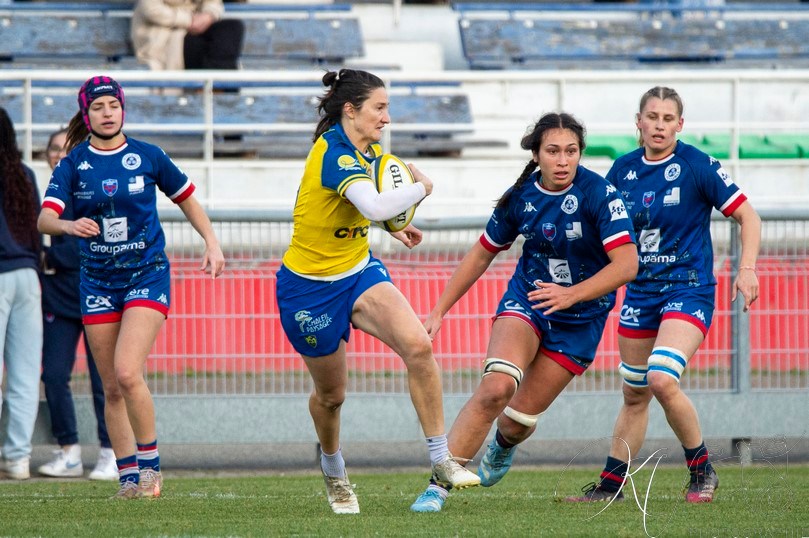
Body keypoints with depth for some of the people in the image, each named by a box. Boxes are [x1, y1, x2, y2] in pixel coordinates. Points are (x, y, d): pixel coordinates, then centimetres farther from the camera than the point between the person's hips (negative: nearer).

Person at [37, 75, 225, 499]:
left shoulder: (147, 157, -1)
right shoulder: (73, 164, -1)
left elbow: (186, 198, 14)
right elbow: (45, 217, -14)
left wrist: (211, 243, 6)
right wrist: (68, 225, -35)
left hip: (147, 276, -2)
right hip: (97, 282, 2)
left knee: (127, 372, -20)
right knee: (112, 388, 4)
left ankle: (150, 462, -6)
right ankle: (129, 476, 14)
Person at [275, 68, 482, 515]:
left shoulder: (366, 150, 0)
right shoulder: (334, 155, -26)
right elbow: (375, 206, -43)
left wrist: (393, 224, 10)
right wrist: (421, 187, -27)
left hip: (359, 269, 6)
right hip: (310, 286, -6)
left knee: (418, 345, -19)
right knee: (331, 391, 10)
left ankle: (441, 460, -13)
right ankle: (333, 473, 41)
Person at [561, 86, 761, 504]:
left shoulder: (697, 166, -10)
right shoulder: (623, 169, 4)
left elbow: (747, 215, -7)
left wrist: (746, 269, -18)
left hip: (688, 290, -5)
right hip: (640, 293, 5)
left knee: (662, 379, -24)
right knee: (634, 395, 12)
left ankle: (702, 470, -6)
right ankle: (611, 483, 23)